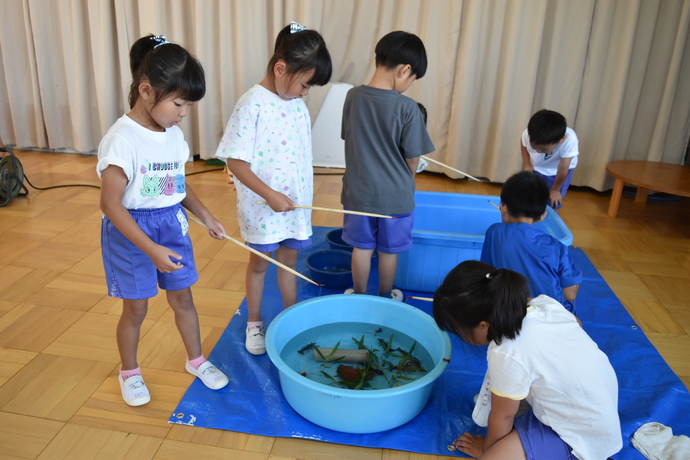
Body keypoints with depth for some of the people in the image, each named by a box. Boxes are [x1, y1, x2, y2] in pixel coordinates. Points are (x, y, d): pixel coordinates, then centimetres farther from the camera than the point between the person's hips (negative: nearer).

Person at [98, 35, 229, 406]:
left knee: (182, 297, 16)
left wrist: (205, 216, 0)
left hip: (172, 225, 6)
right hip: (132, 232, -5)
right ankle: (129, 372, 35)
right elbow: (111, 203, -23)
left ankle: (196, 359, 36)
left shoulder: (175, 135, 0)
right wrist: (151, 249, -28)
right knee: (136, 307, 10)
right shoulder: (123, 140, -21)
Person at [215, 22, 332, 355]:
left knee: (289, 259, 17)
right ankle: (254, 323, 32)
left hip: (296, 204, 5)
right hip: (262, 207, -5)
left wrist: (306, 194, 13)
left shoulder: (297, 104, 2)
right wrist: (270, 195, -23)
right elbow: (235, 161, -19)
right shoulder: (252, 104, -18)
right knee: (259, 263, 13)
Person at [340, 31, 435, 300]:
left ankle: (359, 296, 35)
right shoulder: (407, 107, -20)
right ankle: (385, 297, 37)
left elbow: (349, 139, 4)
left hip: (358, 191, 3)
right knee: (388, 250, 17)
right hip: (394, 196, -3)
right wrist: (405, 181, 9)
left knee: (362, 247, 18)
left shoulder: (353, 96, -8)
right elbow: (413, 158, -12)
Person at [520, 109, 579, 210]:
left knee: (553, 205, 3)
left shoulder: (570, 140, -42)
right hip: (535, 167, 2)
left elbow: (563, 170, -27)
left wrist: (555, 189, -14)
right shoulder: (528, 134, -35)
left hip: (557, 170, -2)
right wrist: (527, 164, -16)